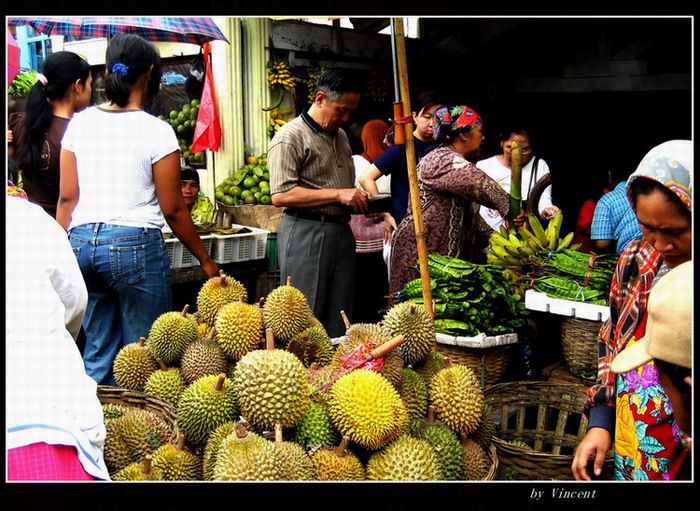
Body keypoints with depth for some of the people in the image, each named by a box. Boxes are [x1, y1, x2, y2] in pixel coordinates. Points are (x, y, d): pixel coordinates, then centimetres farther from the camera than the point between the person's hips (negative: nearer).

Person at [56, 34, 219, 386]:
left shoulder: (79, 123, 6)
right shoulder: (156, 131, -7)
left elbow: (67, 197, 7)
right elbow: (172, 210, -5)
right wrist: (205, 259, 5)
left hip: (82, 242, 5)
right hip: (135, 244, -5)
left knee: (96, 352, 15)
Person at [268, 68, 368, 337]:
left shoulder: (340, 136, 20)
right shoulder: (290, 136, -7)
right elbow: (281, 195, -17)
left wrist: (360, 199, 10)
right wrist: (337, 195, -17)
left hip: (342, 232, 8)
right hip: (306, 234, -8)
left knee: (339, 323, 10)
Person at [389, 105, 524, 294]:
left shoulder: (450, 161, 20)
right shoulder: (442, 160, -14)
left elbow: (470, 212, 24)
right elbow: (481, 186, -28)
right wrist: (512, 208, -20)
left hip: (445, 251, 10)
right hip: (421, 251, -10)